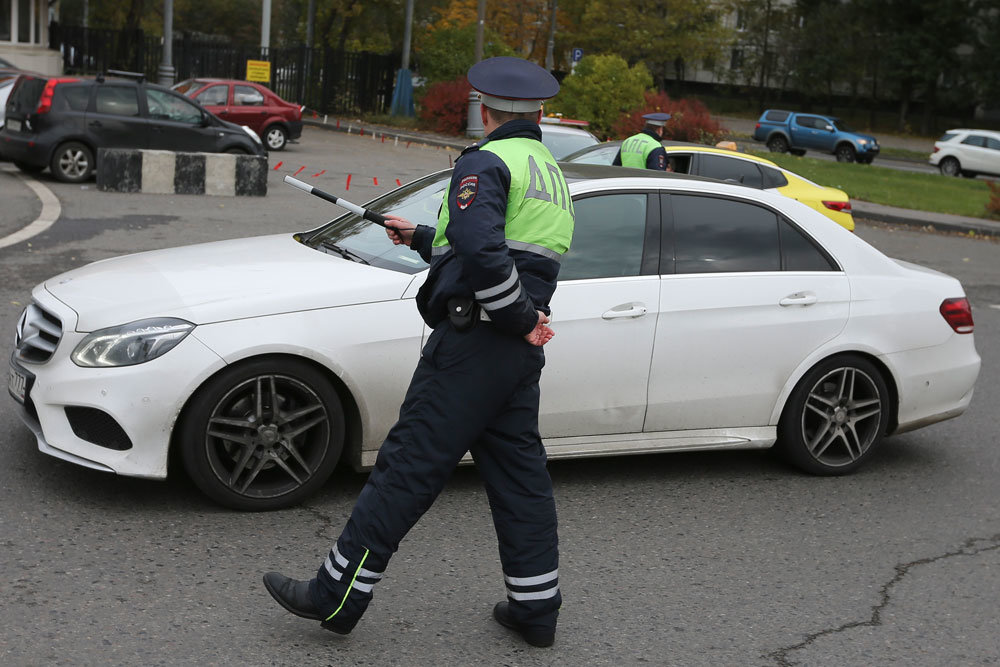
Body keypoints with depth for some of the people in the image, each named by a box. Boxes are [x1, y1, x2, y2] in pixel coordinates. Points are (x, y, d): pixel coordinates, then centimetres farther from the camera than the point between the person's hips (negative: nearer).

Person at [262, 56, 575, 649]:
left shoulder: (486, 162, -8)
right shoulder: (550, 172, 21)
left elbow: (478, 248, -27)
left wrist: (519, 318, -17)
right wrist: (421, 239, 38)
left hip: (474, 340, -9)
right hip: (521, 354, 9)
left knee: (409, 467, -5)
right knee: (520, 473, 13)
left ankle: (337, 596, 2)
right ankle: (536, 608, 19)